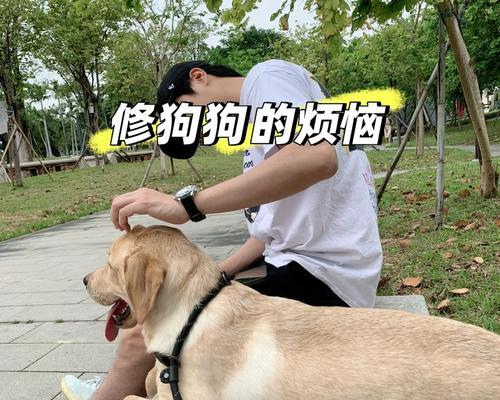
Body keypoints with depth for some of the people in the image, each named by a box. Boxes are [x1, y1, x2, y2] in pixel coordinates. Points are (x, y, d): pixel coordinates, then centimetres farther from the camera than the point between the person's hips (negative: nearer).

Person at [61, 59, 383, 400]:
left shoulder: (266, 76, -6)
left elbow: (316, 158, -28)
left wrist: (187, 204, -27)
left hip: (325, 271, -10)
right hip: (293, 261, 10)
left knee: (143, 339, -11)